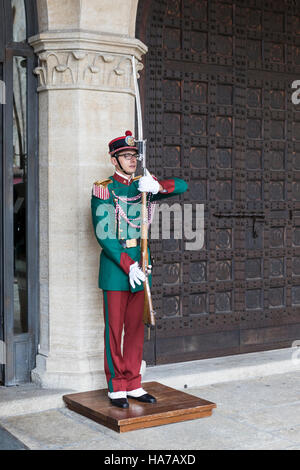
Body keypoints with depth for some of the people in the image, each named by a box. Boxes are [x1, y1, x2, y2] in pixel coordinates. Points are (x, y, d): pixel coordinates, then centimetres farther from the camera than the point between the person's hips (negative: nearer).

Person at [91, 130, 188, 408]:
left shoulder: (142, 186, 11)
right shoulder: (103, 189, -5)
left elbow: (182, 186, 4)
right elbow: (103, 233, -12)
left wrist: (157, 186, -17)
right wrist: (128, 265, -17)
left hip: (140, 264, 5)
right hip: (114, 265, -5)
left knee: (136, 328, 10)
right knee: (114, 329, 1)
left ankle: (133, 385, 20)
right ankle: (116, 388, 11)